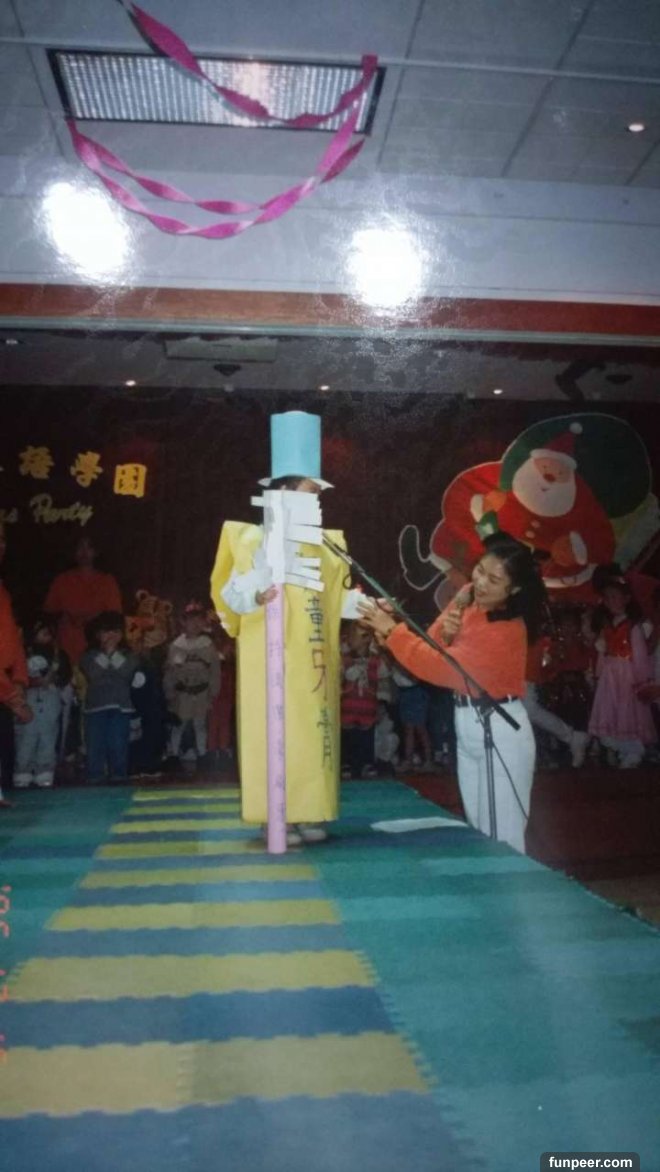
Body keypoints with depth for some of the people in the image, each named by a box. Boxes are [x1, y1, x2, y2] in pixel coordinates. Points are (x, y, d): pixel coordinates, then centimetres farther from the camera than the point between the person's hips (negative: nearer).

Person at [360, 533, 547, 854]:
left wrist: (391, 630, -24)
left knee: (501, 834, 1)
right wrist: (444, 633, -18)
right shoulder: (466, 602, 2)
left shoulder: (508, 630, -22)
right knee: (478, 830, 18)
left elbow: (447, 668, -25)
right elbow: (433, 651, 4)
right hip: (466, 725, 8)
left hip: (500, 731, -8)